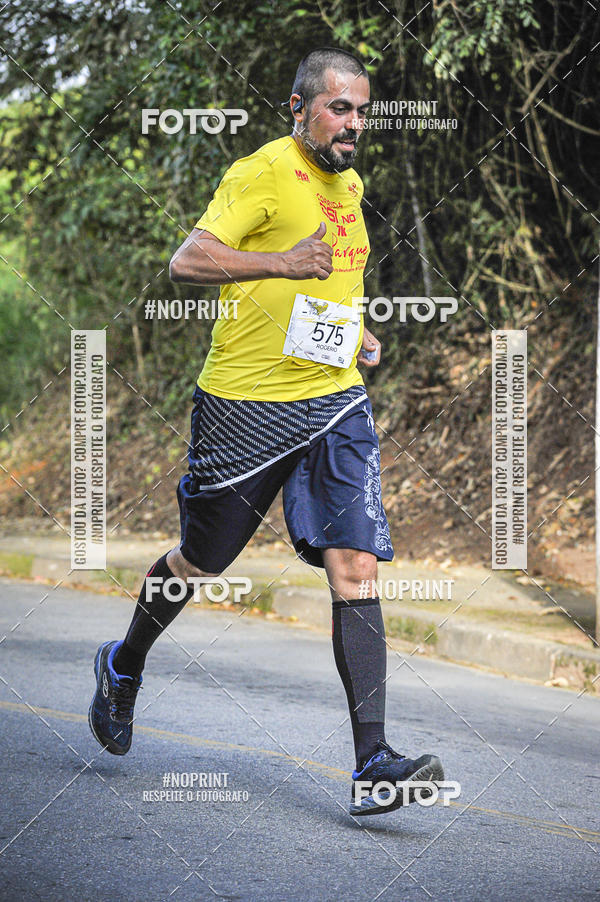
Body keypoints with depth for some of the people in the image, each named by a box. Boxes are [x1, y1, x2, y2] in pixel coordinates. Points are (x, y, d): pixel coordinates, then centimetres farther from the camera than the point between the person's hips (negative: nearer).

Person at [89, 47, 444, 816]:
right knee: (200, 562, 10)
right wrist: (279, 263, -34)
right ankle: (124, 667, 41)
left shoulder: (349, 184, 15)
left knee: (355, 566, -9)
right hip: (247, 404, -5)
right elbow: (186, 262, -22)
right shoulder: (262, 173, -11)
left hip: (337, 404, 6)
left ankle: (373, 765, -14)